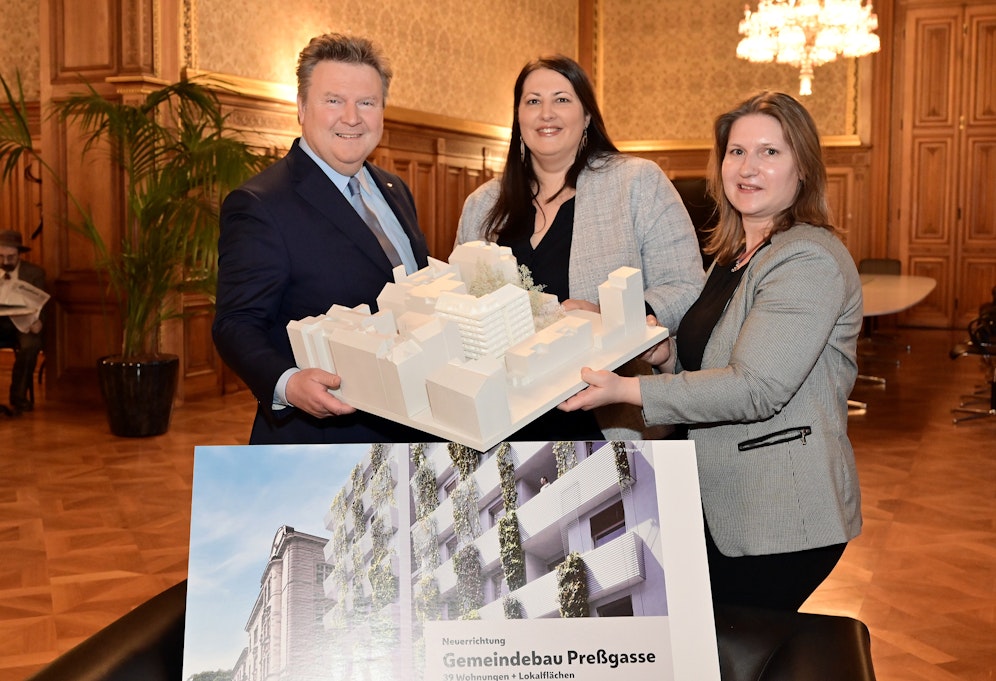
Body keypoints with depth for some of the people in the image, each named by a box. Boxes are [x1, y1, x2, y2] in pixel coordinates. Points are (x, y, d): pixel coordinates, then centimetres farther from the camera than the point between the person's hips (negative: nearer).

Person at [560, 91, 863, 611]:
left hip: (782, 520, -9)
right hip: (721, 507, 9)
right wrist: (667, 353, -3)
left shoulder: (810, 261, -18)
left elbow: (755, 389, -25)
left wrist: (628, 391, -27)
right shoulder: (733, 254, 12)